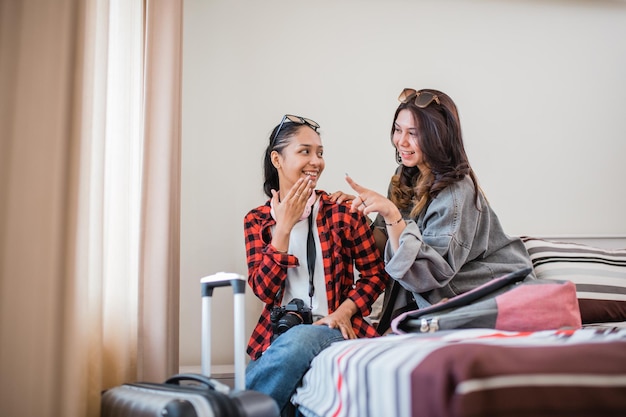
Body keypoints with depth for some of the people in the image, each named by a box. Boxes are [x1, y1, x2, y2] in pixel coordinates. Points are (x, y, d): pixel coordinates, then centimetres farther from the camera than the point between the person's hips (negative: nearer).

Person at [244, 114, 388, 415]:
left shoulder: (343, 211, 3)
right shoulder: (257, 220, 8)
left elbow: (376, 273, 5)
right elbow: (263, 289, -3)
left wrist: (344, 312, -12)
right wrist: (284, 227, -11)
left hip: (333, 329, 0)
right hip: (278, 333, 1)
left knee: (299, 340, -35)